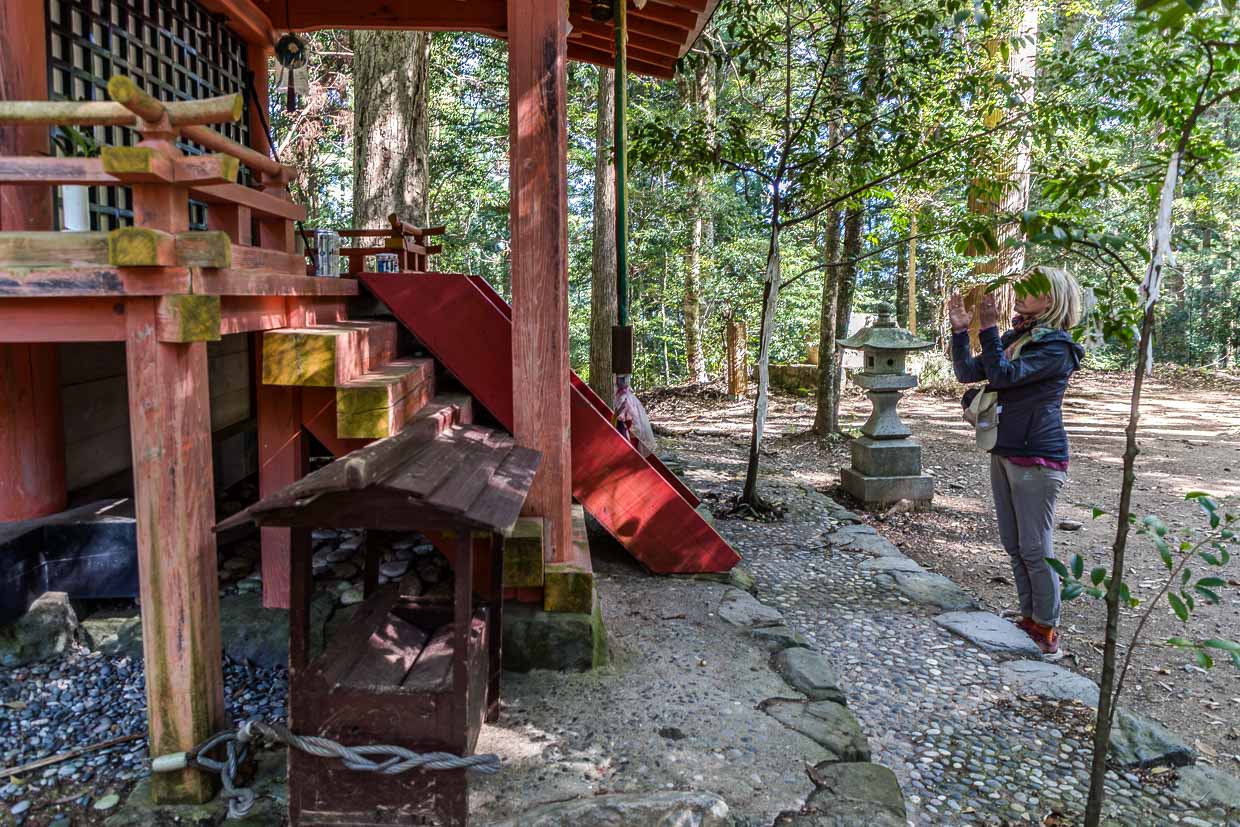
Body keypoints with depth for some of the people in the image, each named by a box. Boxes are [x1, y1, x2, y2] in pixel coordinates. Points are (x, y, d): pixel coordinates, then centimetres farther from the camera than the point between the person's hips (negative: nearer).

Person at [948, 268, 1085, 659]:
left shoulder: (1056, 346, -12)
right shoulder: (1014, 338, 11)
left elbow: (1004, 375, -23)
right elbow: (968, 372, 10)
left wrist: (988, 327, -23)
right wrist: (960, 329, 0)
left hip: (1036, 459, -8)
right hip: (1004, 454, 8)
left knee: (1035, 549, -2)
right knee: (1014, 546, 14)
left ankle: (1047, 635, 9)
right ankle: (1030, 621, 26)